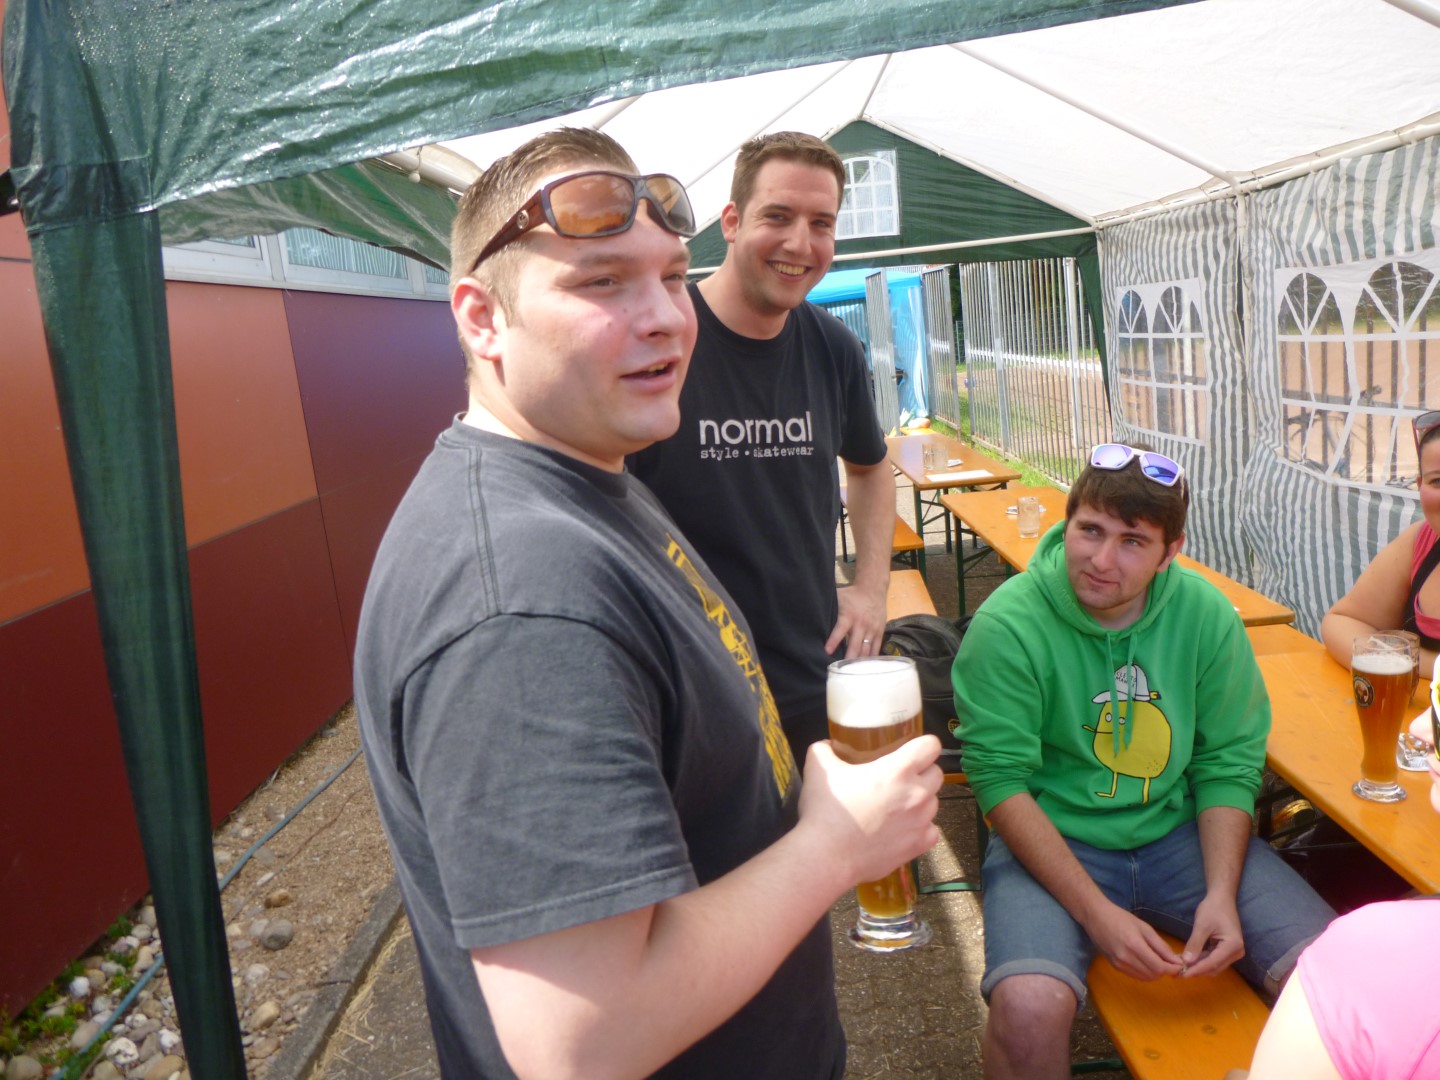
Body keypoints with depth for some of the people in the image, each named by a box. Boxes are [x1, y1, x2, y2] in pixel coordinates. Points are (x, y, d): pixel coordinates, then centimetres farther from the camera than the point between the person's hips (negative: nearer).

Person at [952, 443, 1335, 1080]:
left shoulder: (1205, 614, -4)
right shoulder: (1008, 624, -16)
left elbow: (1228, 763, 2)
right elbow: (1001, 780, -15)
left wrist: (1221, 893, -11)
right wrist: (1095, 912, -20)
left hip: (1179, 831, 4)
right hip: (1051, 839, -3)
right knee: (1029, 1006, -29)